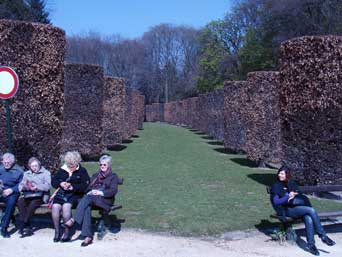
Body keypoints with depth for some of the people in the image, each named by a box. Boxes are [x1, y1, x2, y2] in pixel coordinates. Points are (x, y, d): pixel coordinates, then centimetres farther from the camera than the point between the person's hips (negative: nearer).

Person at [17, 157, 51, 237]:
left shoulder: (46, 173, 11)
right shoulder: (26, 174, 25)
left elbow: (47, 185, -4)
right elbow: (20, 186, 15)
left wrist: (37, 187, -19)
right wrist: (24, 187, -9)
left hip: (39, 195, -3)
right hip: (27, 195, 4)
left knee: (33, 204, -34)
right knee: (20, 202, -28)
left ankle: (23, 226, -25)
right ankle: (27, 227, -27)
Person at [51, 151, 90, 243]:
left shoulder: (82, 171, 8)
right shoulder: (62, 170, 19)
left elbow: (86, 185, -2)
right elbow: (53, 181, 18)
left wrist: (72, 187, -13)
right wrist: (60, 183, -4)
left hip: (75, 195, -3)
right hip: (61, 194, 4)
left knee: (66, 206, -32)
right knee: (55, 206, -26)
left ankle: (67, 233, -21)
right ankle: (57, 232, -14)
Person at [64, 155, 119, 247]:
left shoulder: (113, 176, 15)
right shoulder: (95, 175, 31)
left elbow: (113, 191, -1)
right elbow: (89, 188, 19)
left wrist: (100, 192, -13)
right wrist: (91, 192, -4)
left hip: (105, 200, -3)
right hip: (91, 198, 4)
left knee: (88, 197, -34)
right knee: (86, 208, -32)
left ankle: (73, 220, -40)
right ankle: (88, 237, -39)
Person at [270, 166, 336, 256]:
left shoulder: (292, 183, 18)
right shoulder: (276, 186, 5)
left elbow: (300, 195, 16)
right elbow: (276, 202, -4)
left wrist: (294, 195, -5)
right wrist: (288, 197, -13)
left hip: (298, 207, 5)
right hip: (287, 210, -5)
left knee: (309, 219, -30)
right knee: (311, 210, -26)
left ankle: (311, 245, -24)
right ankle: (323, 236, -19)